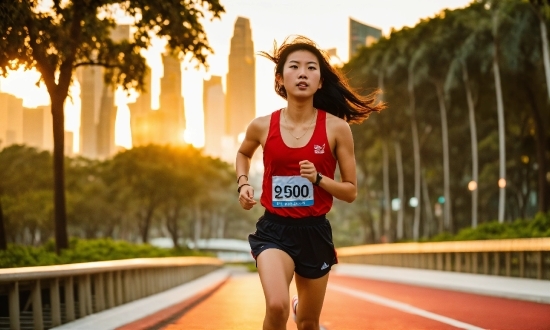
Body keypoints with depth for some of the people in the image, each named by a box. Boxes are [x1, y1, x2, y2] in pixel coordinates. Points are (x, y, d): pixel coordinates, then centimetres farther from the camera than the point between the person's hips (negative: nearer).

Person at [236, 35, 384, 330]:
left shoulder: (336, 128, -7)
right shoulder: (262, 126, -4)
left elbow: (351, 192, -1)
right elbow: (243, 154, 21)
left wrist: (318, 178, -18)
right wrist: (243, 184, 3)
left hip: (315, 232, 1)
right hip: (274, 229, -1)